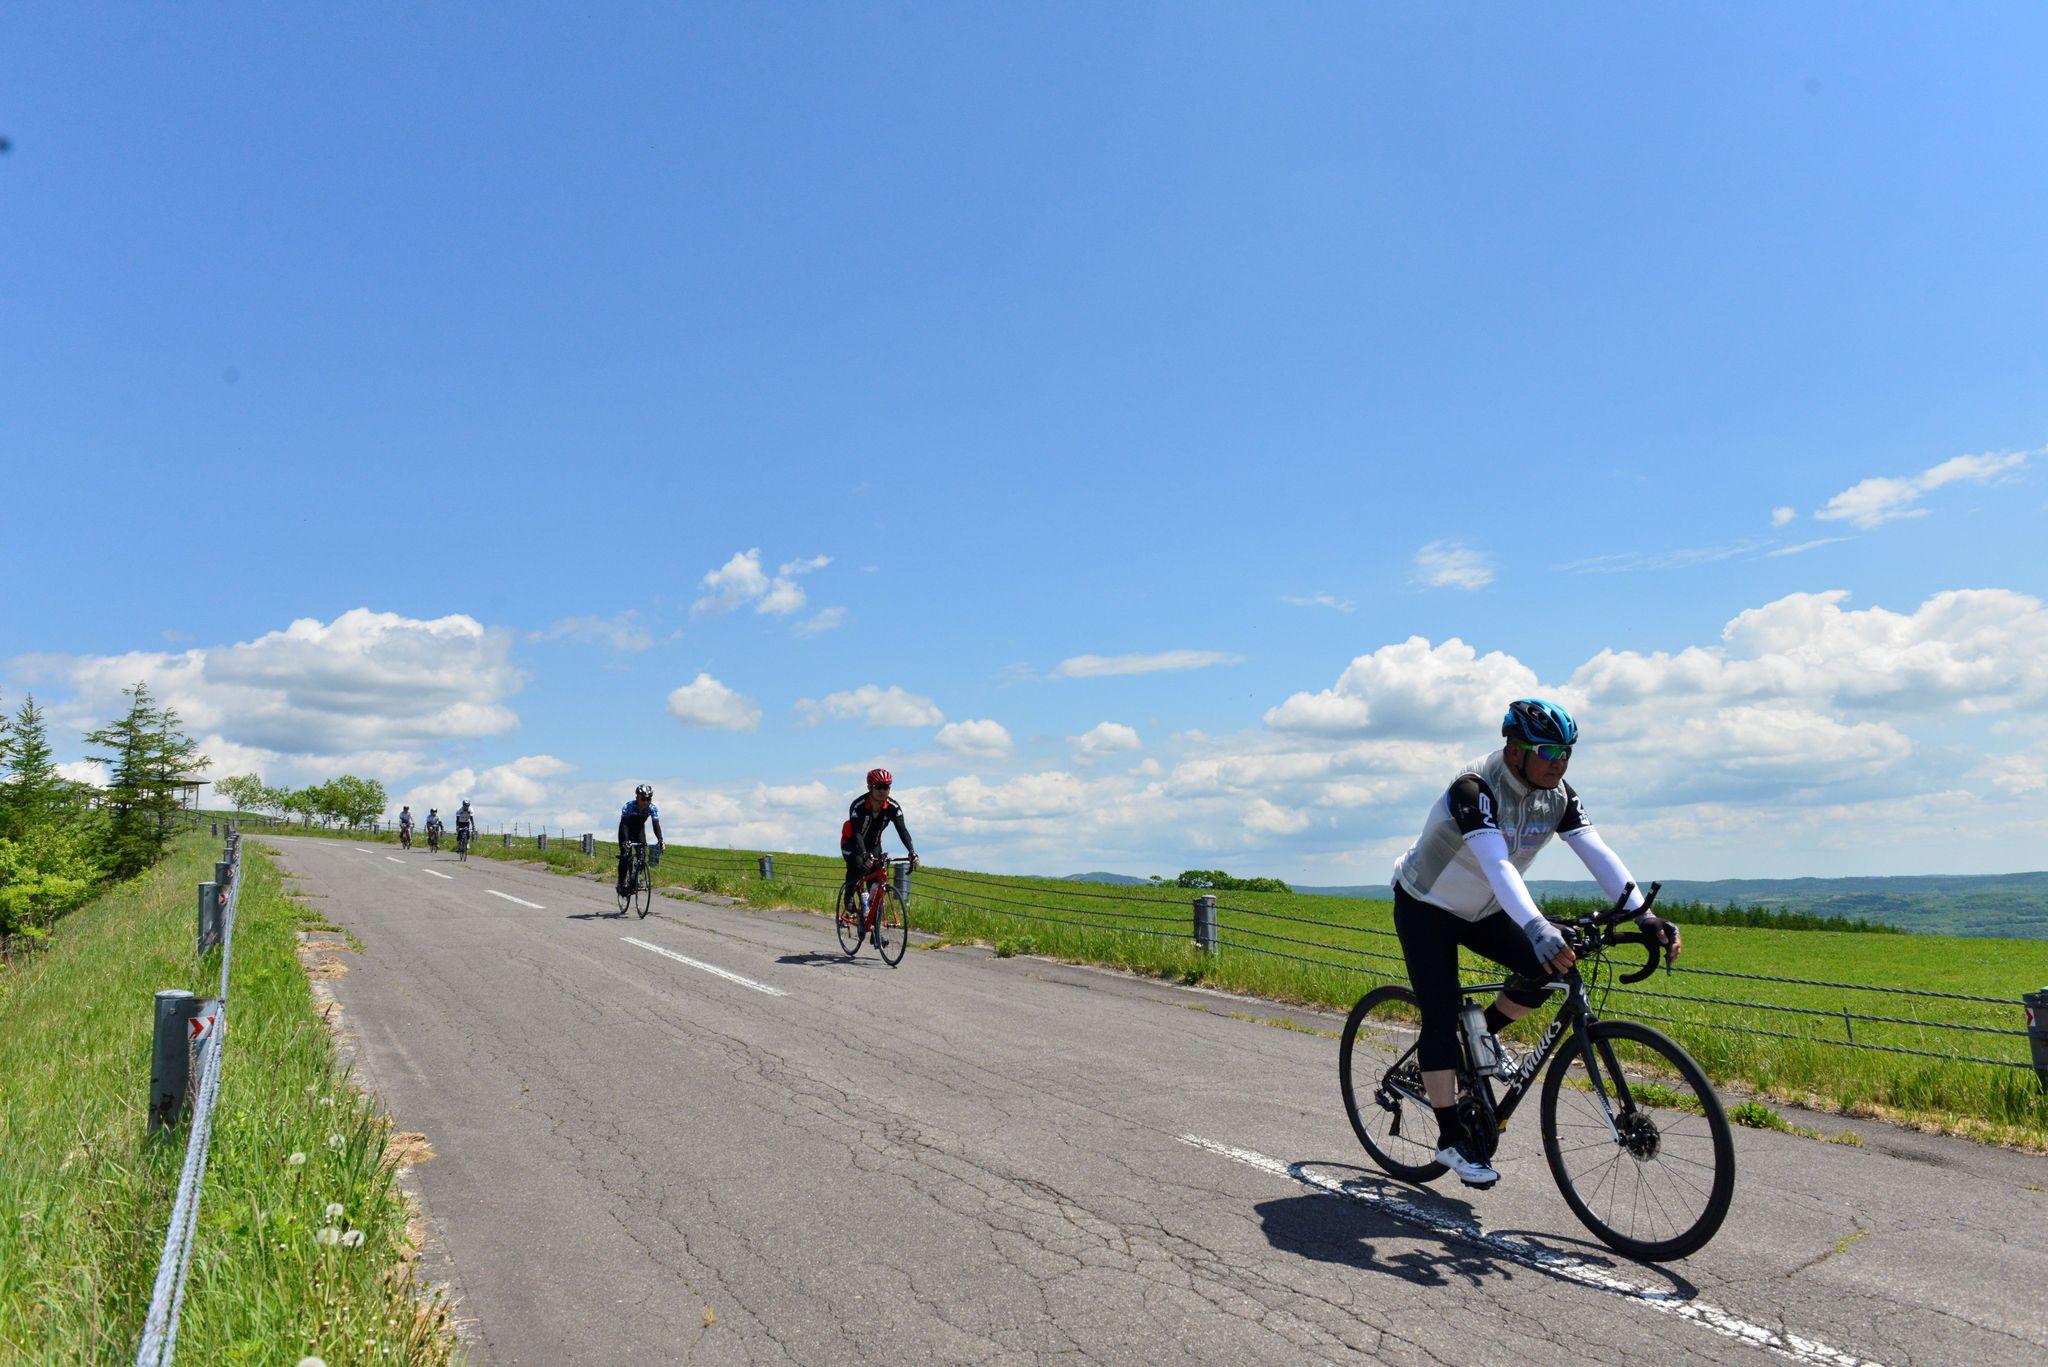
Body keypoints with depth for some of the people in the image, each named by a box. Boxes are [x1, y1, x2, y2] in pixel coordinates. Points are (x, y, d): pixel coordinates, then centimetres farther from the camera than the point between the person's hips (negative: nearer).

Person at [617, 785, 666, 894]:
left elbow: (656, 824, -31)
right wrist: (625, 841, -56)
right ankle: (621, 883, -4)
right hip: (627, 831, -3)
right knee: (625, 856, -14)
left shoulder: (652, 808, -25)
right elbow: (624, 824, -40)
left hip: (639, 829, 3)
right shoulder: (628, 807, -33)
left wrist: (660, 840, -48)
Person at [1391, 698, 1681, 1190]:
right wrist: (1538, 929, -59)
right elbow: (1497, 863, -46)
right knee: (1441, 1015, -11)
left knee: (1547, 969, -14)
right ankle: (1451, 1138, -2)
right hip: (1426, 908, -6)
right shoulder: (1475, 788, -32)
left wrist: (1642, 915, -34)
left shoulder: (1557, 794, -11)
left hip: (1483, 909, 7)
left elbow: (1597, 853, -19)